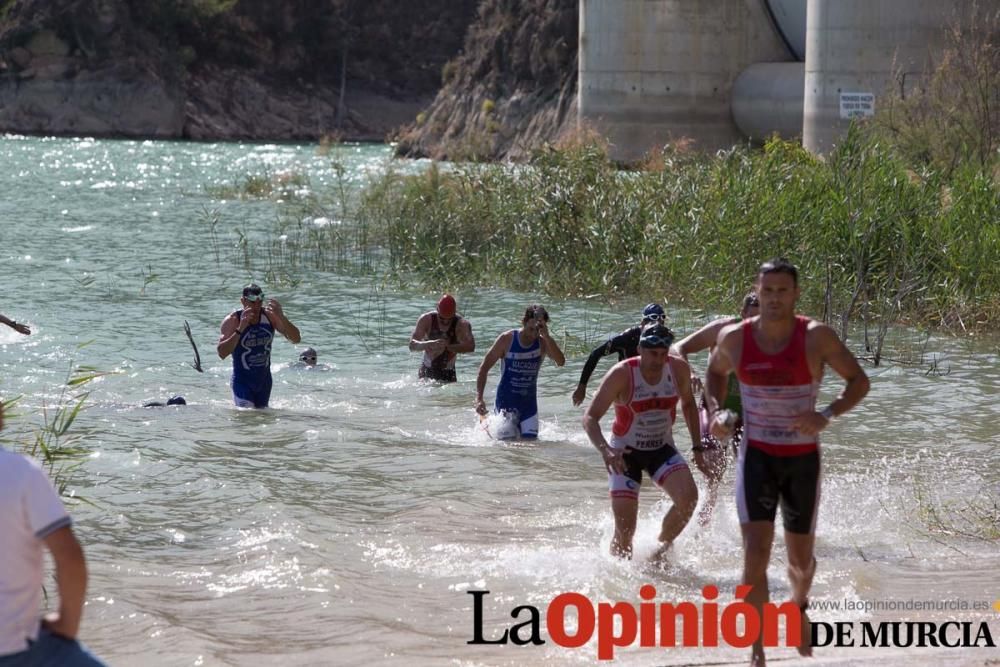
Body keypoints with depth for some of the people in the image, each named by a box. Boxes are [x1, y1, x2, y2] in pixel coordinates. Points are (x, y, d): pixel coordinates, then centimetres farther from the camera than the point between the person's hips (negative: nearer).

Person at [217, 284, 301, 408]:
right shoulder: (232, 320, -15)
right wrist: (240, 329, -34)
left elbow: (296, 339, -12)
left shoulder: (270, 315, -7)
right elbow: (222, 353, -25)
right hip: (242, 381, -4)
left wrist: (281, 317, -27)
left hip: (264, 380, 4)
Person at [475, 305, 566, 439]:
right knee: (508, 441, -9)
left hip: (529, 403, 3)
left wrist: (546, 336, -31)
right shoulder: (507, 340, -11)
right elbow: (484, 368, -6)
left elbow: (560, 362, -26)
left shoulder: (543, 343, -7)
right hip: (506, 402, -2)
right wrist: (479, 398, -15)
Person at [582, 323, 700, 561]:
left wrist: (697, 445, 8)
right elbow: (590, 418, -24)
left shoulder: (679, 369, -10)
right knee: (624, 528, -9)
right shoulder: (622, 374, -22)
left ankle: (662, 548, 2)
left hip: (662, 449, 3)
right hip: (625, 453, -3)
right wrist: (605, 450, -42)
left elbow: (688, 403, 12)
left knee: (688, 497, -23)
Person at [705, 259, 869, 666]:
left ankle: (799, 606, 48)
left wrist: (827, 415, -21)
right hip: (757, 458, 0)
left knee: (801, 559, 13)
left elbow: (859, 381, -5)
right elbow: (715, 372, 18)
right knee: (755, 553, -15)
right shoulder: (734, 338, -5)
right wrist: (715, 410, -1)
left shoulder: (816, 337, -11)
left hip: (802, 460, 0)